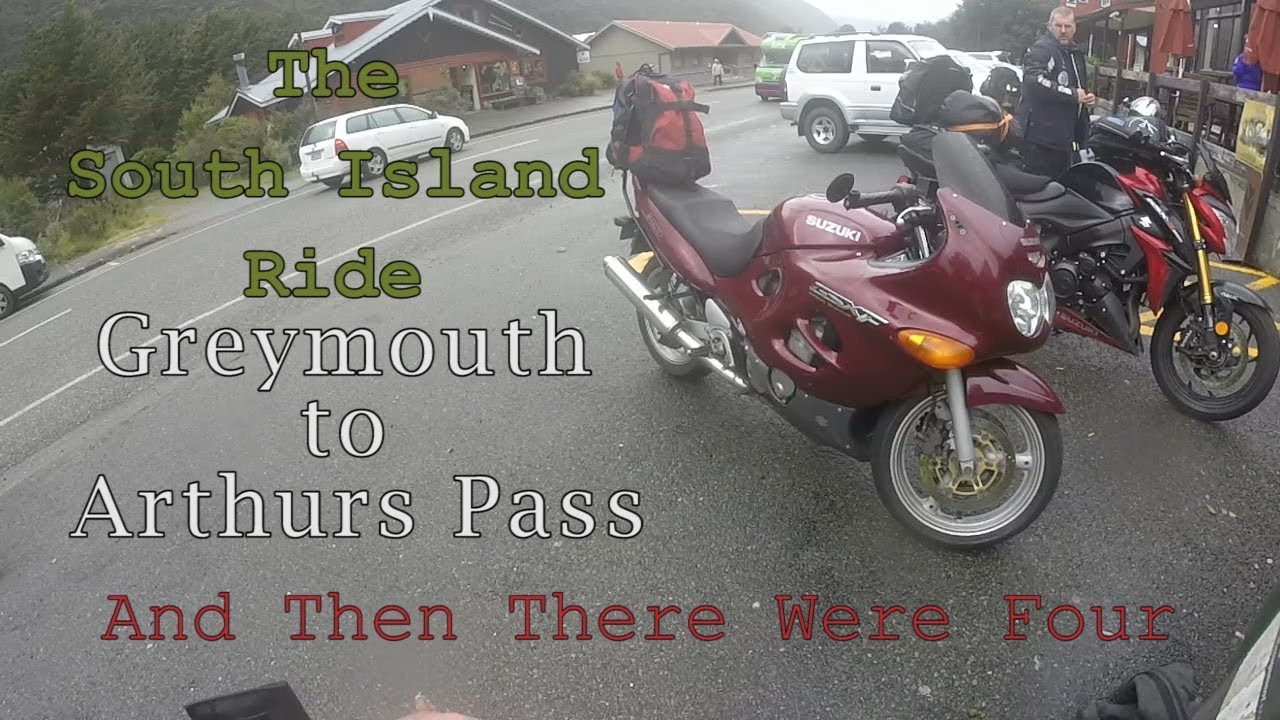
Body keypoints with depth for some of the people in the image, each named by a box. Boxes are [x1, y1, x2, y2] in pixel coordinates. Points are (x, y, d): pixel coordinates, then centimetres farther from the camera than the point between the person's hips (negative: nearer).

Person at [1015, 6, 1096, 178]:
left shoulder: (1076, 54, 20)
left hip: (1064, 136, 10)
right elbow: (1035, 82, -29)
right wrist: (1072, 95, -22)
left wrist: (1088, 97, 9)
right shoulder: (1041, 49, -11)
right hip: (1041, 135, -10)